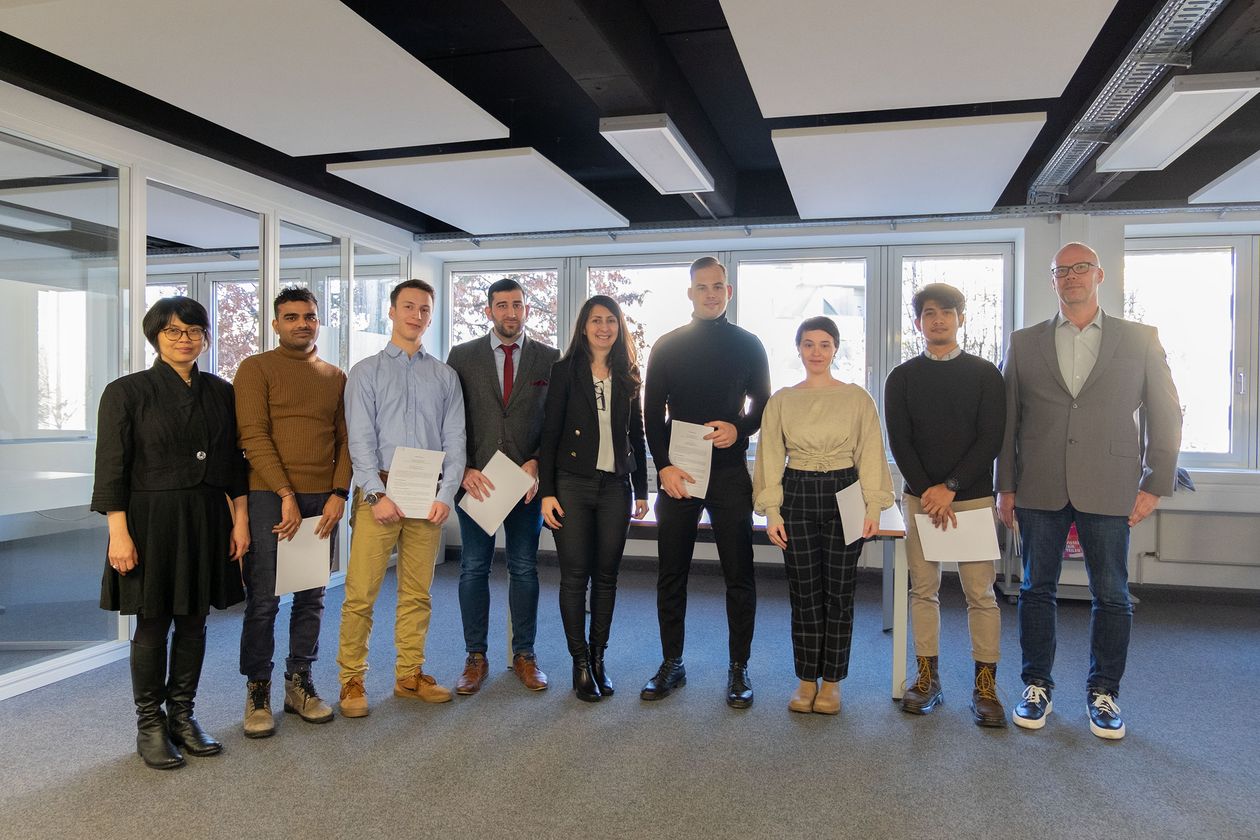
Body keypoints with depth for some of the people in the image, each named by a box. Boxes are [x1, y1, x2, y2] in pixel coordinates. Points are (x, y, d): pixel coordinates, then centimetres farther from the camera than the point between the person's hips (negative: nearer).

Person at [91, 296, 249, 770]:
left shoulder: (220, 392, 7)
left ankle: (183, 717, 24)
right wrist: (119, 534, -13)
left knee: (194, 622, 10)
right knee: (153, 623, 4)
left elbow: (234, 464, 10)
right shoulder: (126, 392, -4)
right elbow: (111, 469, -8)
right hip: (151, 519, -4)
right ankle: (149, 726, 19)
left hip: (207, 520, 4)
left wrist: (240, 519, 5)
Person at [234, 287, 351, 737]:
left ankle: (299, 683, 21)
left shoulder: (335, 376, 14)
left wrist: (339, 494, -3)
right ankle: (257, 691, 14)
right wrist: (286, 494, -14)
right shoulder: (256, 368, 1)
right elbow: (253, 435, -8)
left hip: (323, 501, 4)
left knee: (311, 598, 9)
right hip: (271, 498, -4)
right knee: (263, 600, 0)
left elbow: (345, 439, 11)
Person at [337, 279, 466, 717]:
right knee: (361, 592, -3)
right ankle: (352, 680, 8)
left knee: (417, 593, 9)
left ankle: (410, 674, 20)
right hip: (379, 491, -2)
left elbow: (454, 441, 6)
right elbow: (360, 439, -3)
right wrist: (378, 494, -13)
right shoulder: (366, 372, 6)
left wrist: (446, 494, -6)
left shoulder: (445, 377, 12)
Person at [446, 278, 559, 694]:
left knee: (524, 569, 8)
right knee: (473, 570, 6)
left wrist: (536, 462, -10)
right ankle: (476, 656, 19)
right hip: (476, 479, 0)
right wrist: (463, 470, -8)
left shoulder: (549, 358, 4)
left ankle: (524, 654, 21)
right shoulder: (462, 356, 4)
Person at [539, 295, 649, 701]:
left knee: (606, 575, 7)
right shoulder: (565, 371, 1)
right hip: (572, 484, -3)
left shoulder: (628, 377, 10)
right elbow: (549, 433, -2)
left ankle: (599, 658, 19)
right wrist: (547, 491, -8)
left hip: (615, 486, 3)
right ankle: (580, 662, 12)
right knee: (575, 576, 1)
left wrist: (641, 490, 10)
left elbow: (637, 435, 13)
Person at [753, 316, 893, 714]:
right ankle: (806, 680, 19)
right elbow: (771, 457, 4)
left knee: (839, 592, 5)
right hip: (797, 496, 1)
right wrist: (772, 510, -2)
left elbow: (870, 454, 2)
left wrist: (873, 506, -6)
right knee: (804, 593, 6)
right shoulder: (781, 400, 6)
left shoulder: (857, 398, 3)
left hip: (843, 494, -1)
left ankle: (831, 682, 18)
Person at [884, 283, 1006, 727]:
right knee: (923, 589, 5)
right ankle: (927, 678, 15)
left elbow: (991, 438, -3)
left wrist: (950, 487, -12)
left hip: (973, 496, -1)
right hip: (920, 497, 1)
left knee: (980, 593, -1)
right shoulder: (902, 377, 7)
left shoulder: (985, 374, 4)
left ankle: (985, 686, 8)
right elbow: (899, 441, 1)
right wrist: (928, 491, -10)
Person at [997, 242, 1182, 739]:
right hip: (1039, 491, 1)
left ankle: (1104, 693, 23)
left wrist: (1156, 485, 0)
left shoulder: (1140, 340, 5)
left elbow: (1166, 415, 6)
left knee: (1111, 596, 6)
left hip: (1108, 490, -1)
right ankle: (1037, 688, 22)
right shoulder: (1023, 343, 7)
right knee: (1036, 590, 8)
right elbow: (1006, 420, 7)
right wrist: (1005, 486, 3)